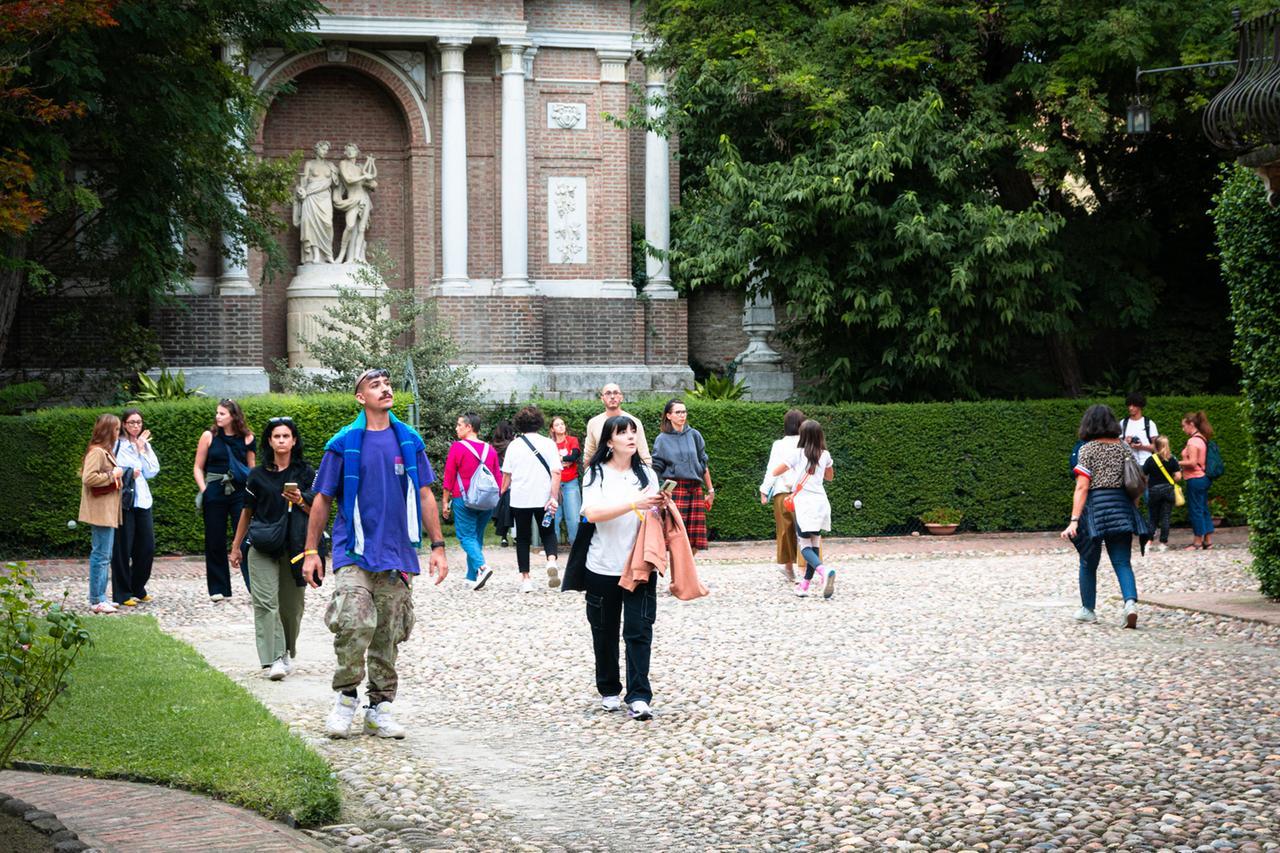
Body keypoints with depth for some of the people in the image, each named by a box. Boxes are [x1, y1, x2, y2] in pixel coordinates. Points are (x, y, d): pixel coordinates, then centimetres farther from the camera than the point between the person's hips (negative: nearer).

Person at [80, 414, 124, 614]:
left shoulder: (104, 451, 17)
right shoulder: (97, 452, -15)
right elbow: (88, 478, -25)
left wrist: (117, 474, 10)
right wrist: (112, 475, -17)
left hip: (107, 512, 11)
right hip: (101, 512, -11)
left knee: (103, 556, 13)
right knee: (101, 555, -8)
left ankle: (99, 597, 19)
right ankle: (96, 601, -5)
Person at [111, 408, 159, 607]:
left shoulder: (145, 445, 15)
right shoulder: (117, 445, -4)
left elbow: (151, 472, 5)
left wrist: (142, 449, 0)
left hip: (142, 499, 6)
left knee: (147, 547, 6)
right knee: (123, 548, -3)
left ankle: (138, 588, 22)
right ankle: (122, 593, 3)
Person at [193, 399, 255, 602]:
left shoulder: (246, 439, 4)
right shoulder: (209, 436, 3)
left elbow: (252, 469, 11)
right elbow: (198, 467, 7)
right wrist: (204, 490, -5)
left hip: (240, 492, -1)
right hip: (214, 492, 1)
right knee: (215, 542, 6)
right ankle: (219, 589, 15)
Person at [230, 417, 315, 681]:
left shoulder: (306, 473, 6)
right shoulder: (258, 475, 8)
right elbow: (247, 512, 16)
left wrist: (299, 500, -17)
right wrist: (236, 547, 19)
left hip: (294, 547, 0)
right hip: (263, 547, 0)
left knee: (291, 604, 5)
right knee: (266, 602, -13)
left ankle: (287, 653, 26)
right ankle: (273, 660, -18)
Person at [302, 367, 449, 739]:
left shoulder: (410, 441, 9)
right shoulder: (343, 444, 1)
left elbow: (425, 496, 13)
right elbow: (323, 499, 5)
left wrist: (437, 546, 8)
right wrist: (311, 551, 3)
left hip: (397, 555, 3)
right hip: (354, 553, -3)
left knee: (388, 636, 6)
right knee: (355, 622, -21)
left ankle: (380, 709, 17)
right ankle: (345, 696, -2)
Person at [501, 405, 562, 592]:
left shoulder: (514, 445, 1)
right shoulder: (548, 444, -2)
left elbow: (507, 474, 2)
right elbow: (556, 473, -9)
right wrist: (554, 498, -10)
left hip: (520, 499, 0)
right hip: (543, 498, 0)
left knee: (522, 538, 11)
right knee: (548, 532, 15)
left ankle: (525, 578, 7)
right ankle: (552, 561, -14)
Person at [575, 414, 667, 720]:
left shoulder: (646, 474, 10)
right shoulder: (597, 474, -3)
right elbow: (592, 512, -18)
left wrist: (660, 506, -6)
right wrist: (633, 503, -27)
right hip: (603, 568, -2)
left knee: (639, 631, -7)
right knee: (605, 631, 8)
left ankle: (639, 697, -10)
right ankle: (608, 691, 22)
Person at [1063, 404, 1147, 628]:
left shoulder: (1088, 449, -5)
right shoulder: (1124, 447, 9)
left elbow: (1082, 488, -12)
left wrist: (1074, 521, -15)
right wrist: (1134, 510, 21)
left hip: (1095, 505, -3)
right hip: (1122, 505, 3)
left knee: (1088, 562, 13)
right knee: (1122, 562, 1)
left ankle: (1087, 610, 22)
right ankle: (1131, 601, -22)